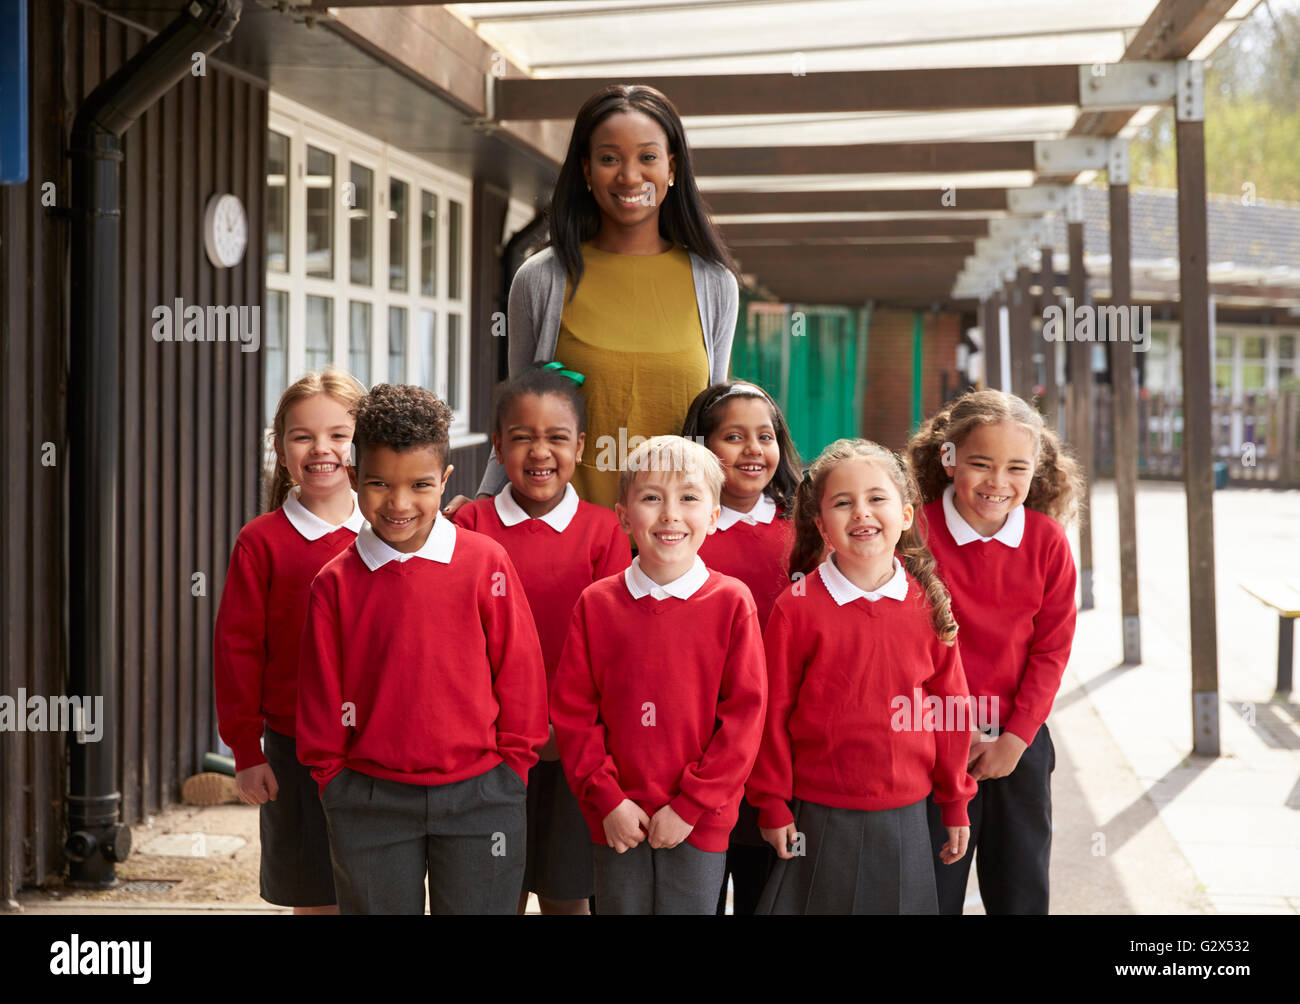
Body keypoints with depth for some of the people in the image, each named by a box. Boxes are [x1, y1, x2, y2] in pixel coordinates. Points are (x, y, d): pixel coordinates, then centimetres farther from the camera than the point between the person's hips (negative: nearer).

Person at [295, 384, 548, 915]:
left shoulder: (485, 563, -4)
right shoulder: (336, 582, -1)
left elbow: (519, 672, 1)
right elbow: (321, 693, 6)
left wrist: (511, 766, 3)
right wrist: (332, 778, 7)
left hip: (478, 794, -1)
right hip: (370, 801, 1)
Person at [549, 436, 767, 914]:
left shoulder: (732, 601, -5)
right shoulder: (596, 604, 1)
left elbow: (745, 714, -6)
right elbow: (572, 712, 2)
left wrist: (690, 804, -10)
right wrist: (607, 800, -7)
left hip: (699, 822, -1)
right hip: (616, 822, 2)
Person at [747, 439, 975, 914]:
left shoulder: (928, 604, -1)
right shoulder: (797, 607, -10)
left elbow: (950, 705, 7)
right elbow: (772, 711, -4)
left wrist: (955, 802, 11)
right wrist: (772, 804, -1)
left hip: (905, 816, 3)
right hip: (819, 817, -3)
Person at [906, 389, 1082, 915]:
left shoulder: (1047, 541, -3)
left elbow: (1051, 650, 0)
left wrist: (1014, 739, -6)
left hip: (1020, 745, 3)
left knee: (1022, 891, 12)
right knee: (933, 894, 5)